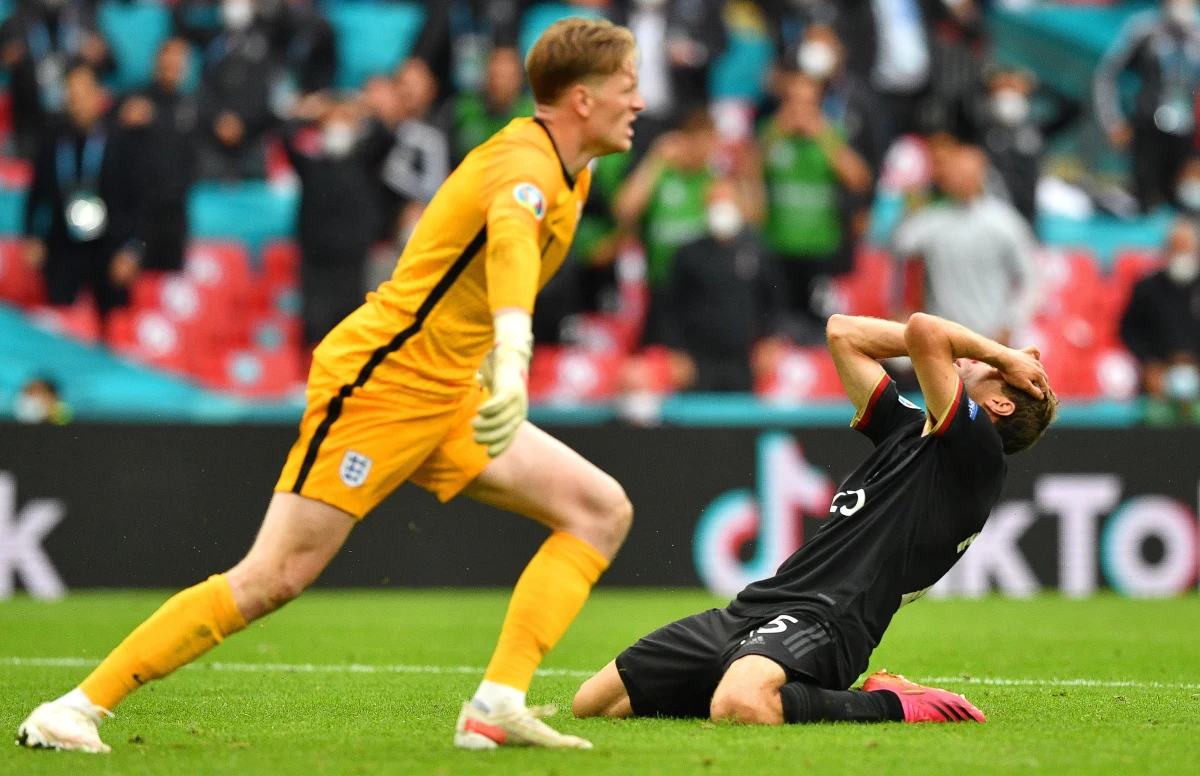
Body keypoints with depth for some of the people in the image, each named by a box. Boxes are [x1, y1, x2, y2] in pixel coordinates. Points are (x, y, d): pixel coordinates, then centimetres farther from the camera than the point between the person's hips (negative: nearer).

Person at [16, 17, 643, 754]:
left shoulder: (570, 172, 11)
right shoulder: (523, 162, -19)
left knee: (602, 510, -1)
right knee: (275, 577, -13)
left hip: (445, 398, 9)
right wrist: (512, 360, -60)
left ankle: (498, 706, -9)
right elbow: (510, 235, -43)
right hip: (379, 384, -9)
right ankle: (78, 708, -5)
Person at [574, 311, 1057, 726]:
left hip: (825, 622, -9)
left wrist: (1003, 356, 4)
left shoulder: (976, 451, -4)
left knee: (739, 707, -42)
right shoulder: (908, 430, 22)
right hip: (756, 607, 9)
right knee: (592, 703, 7)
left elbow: (923, 330, -14)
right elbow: (843, 331, 29)